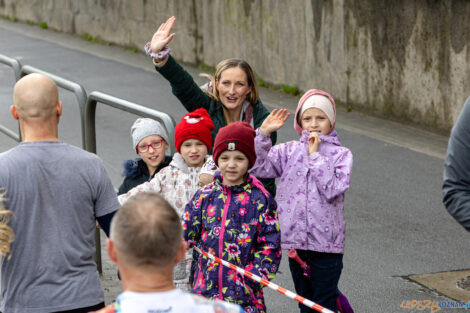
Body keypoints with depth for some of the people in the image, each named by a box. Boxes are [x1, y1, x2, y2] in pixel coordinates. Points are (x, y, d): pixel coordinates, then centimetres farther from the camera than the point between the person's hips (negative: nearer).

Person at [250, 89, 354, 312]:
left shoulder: (341, 154, -1)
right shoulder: (290, 151, 8)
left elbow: (333, 189, -16)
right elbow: (258, 167, -4)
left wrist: (315, 156, -12)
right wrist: (263, 133, -11)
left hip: (326, 243, -4)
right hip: (295, 240, 4)